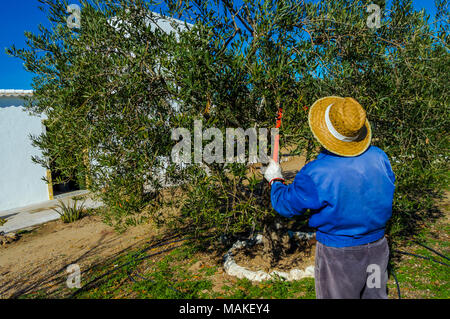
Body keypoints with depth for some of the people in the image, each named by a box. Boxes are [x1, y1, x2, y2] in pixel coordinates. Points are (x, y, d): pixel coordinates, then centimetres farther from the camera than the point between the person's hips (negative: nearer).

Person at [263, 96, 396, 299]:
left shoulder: (315, 174, -28)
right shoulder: (379, 157, -11)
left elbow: (286, 205, -12)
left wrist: (275, 180, 6)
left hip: (337, 253, -5)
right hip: (377, 248, 5)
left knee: (337, 295, 18)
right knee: (375, 294, 25)